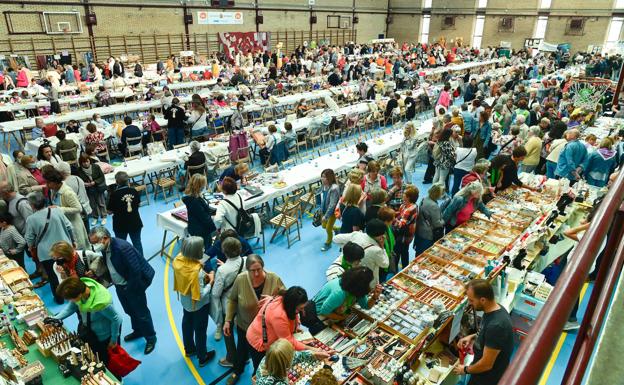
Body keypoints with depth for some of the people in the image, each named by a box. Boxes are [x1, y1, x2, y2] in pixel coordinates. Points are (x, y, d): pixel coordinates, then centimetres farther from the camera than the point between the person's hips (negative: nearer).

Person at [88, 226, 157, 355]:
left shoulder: (122, 247, -32)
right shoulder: (104, 247, -7)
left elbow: (135, 272, -29)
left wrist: (129, 289, -20)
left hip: (133, 285, -8)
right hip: (120, 285, 8)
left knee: (141, 312, 7)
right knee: (130, 311, 24)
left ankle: (150, 338, 25)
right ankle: (138, 331, 47)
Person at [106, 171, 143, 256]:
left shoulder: (114, 194, -19)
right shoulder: (134, 191, -10)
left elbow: (109, 211, -11)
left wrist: (117, 209, 4)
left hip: (120, 225, -3)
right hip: (135, 223, 3)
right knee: (137, 243, 18)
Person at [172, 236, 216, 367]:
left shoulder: (178, 260, -19)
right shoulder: (197, 271, -39)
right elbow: (200, 295, -30)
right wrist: (210, 282, -19)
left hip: (185, 301, 6)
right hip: (198, 305, -6)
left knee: (187, 324, 29)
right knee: (200, 330, 17)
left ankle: (189, 349, 53)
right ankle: (202, 357, 38)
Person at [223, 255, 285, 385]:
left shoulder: (274, 279, -25)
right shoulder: (240, 279, -24)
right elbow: (232, 300, -8)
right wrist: (228, 320, -9)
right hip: (244, 325, 1)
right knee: (242, 349, 27)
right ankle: (237, 371, 58)